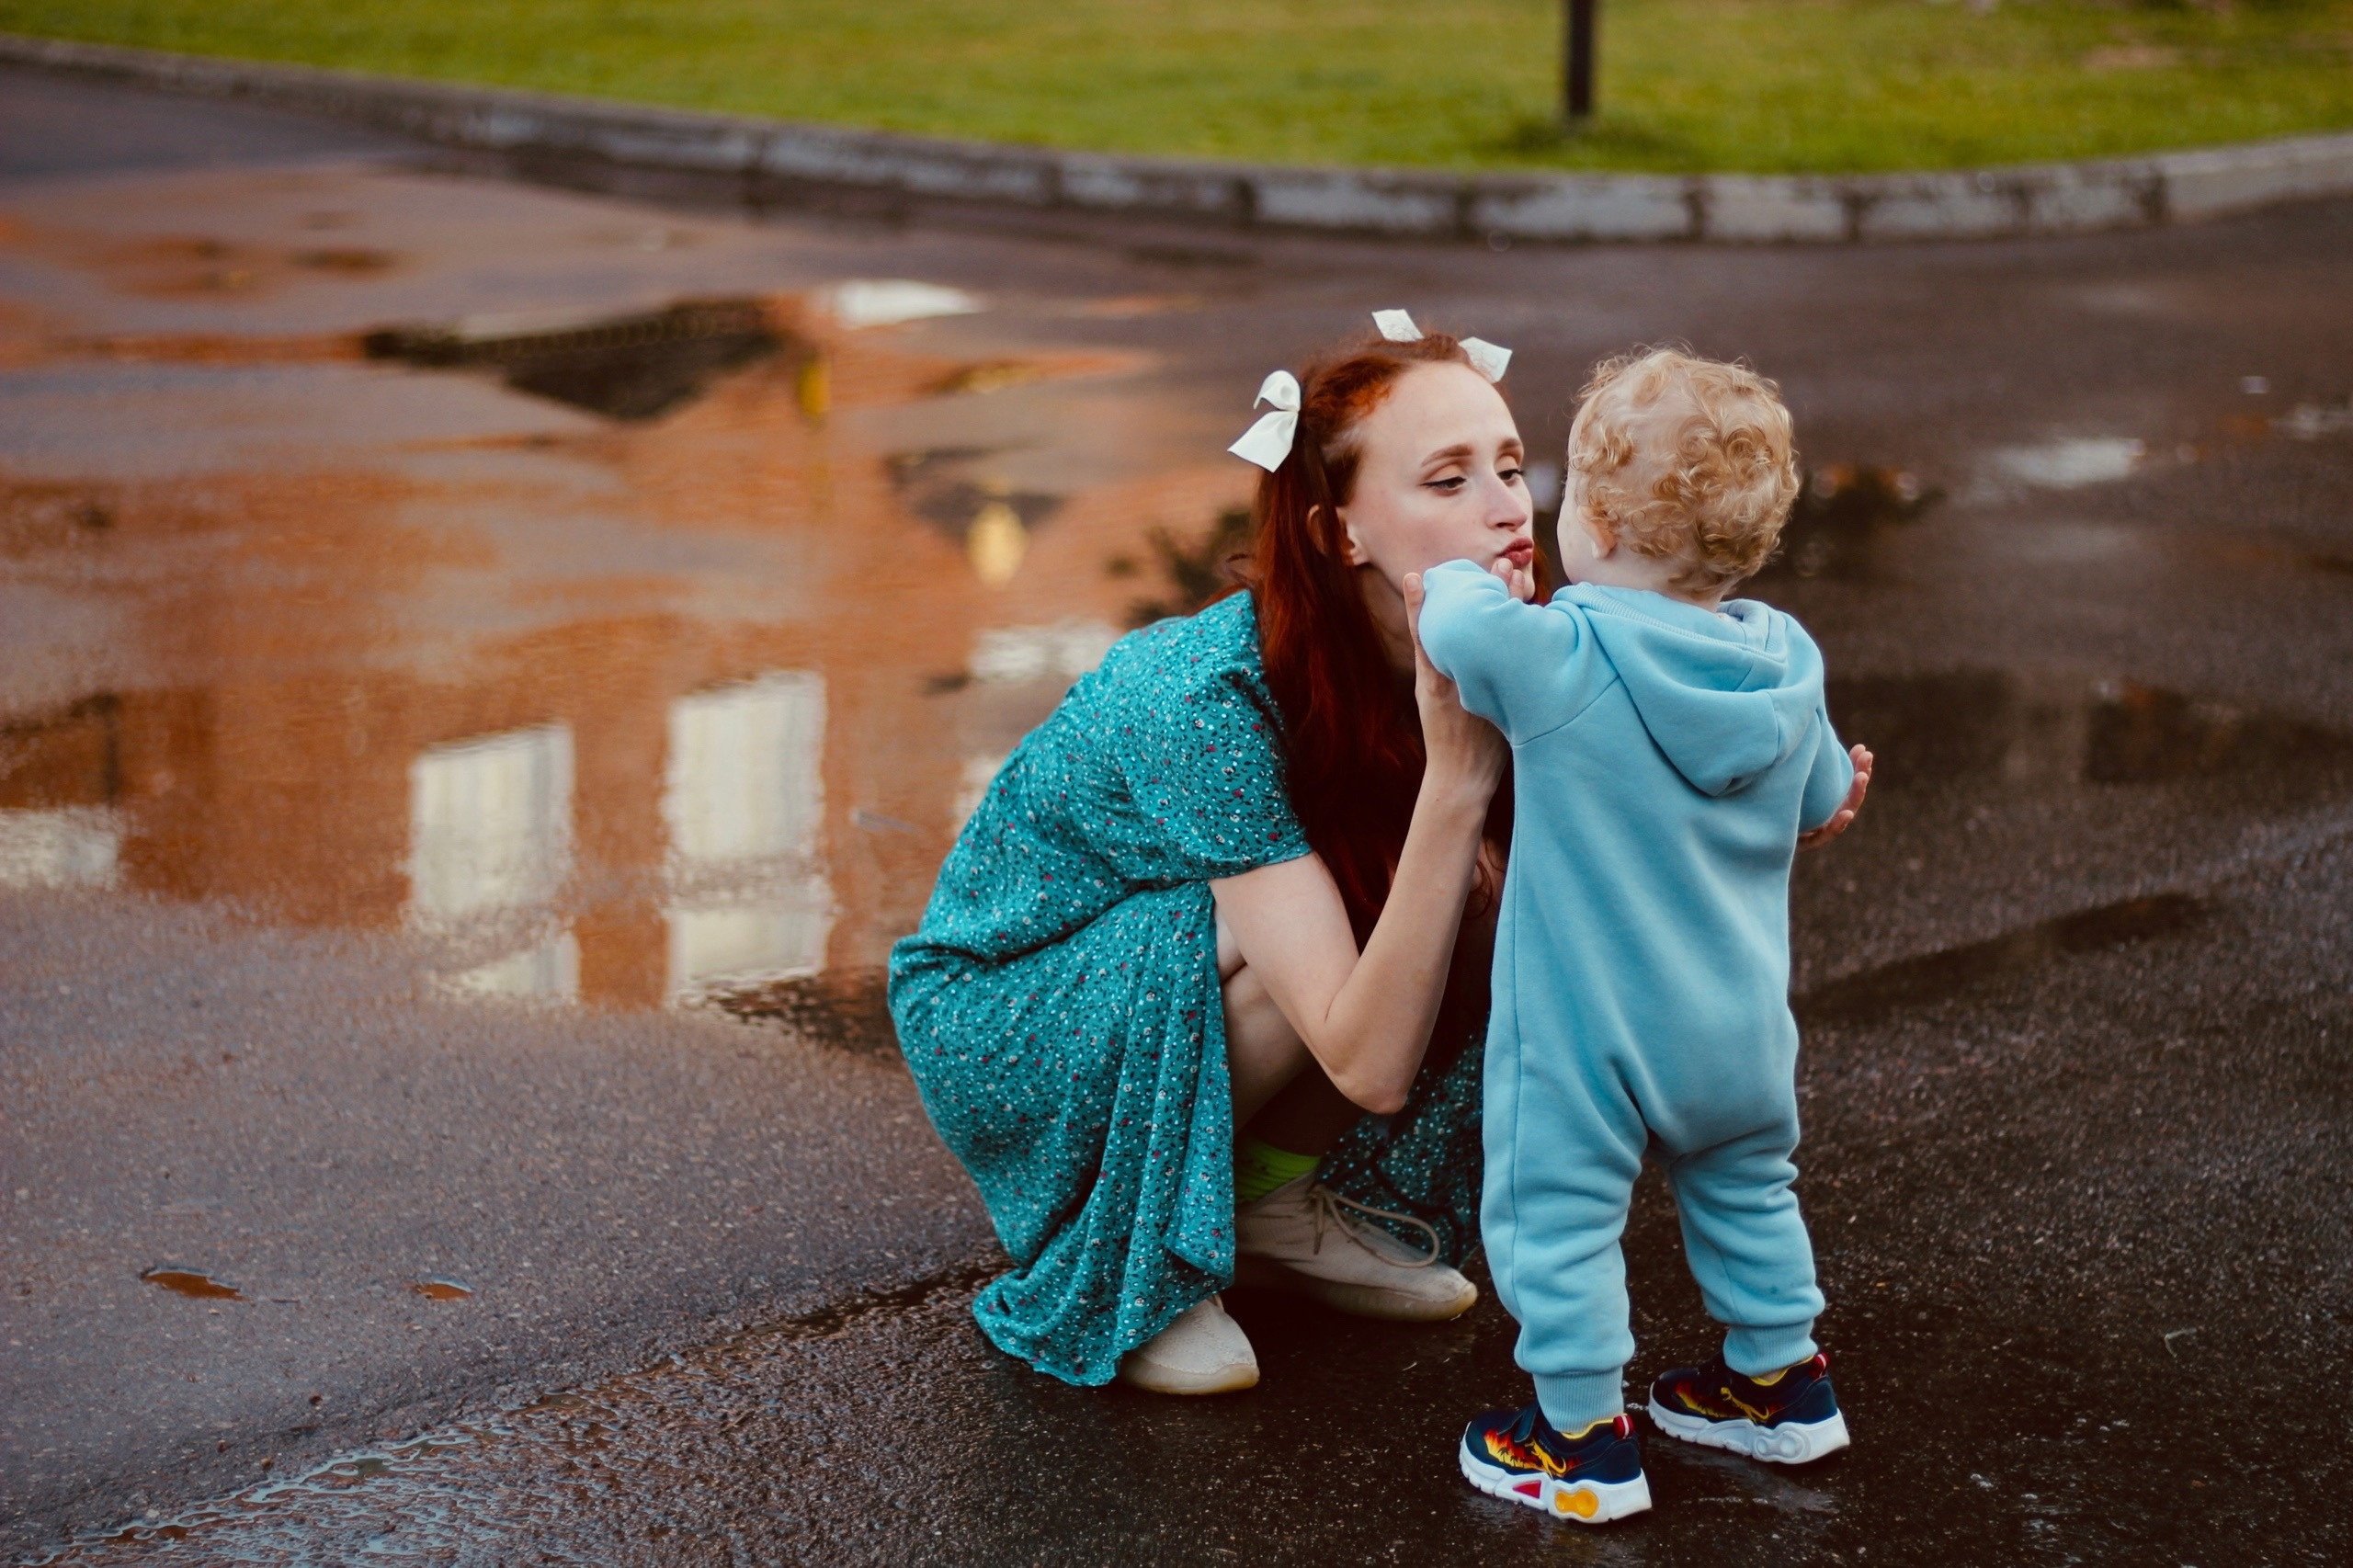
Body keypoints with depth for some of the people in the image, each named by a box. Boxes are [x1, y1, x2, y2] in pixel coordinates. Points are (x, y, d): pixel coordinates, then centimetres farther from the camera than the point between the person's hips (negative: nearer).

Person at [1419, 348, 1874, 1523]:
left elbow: (1452, 622, -21)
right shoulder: (1786, 662, -4)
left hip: (1587, 1026, -6)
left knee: (1557, 1211, 8)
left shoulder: (1561, 660, -24)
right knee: (1746, 1191, 25)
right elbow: (1819, 800, 8)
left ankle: (1584, 1438, 14)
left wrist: (1462, 575, 2)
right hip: (1740, 1021, 6)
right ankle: (1777, 1381, 38)